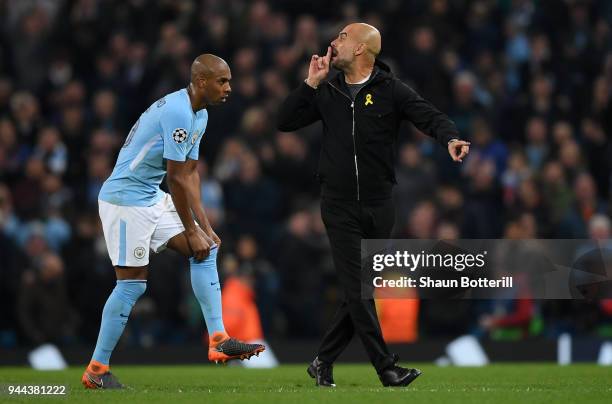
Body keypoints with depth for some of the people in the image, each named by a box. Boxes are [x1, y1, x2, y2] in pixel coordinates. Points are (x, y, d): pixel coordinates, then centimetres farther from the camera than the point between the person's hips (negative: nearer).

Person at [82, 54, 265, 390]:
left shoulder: (199, 115, 11)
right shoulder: (177, 112, -22)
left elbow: (190, 174, 12)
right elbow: (177, 178, -20)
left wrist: (205, 228, 6)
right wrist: (192, 232, -13)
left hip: (152, 198, 10)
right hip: (126, 199, -10)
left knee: (206, 249, 2)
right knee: (132, 283, -7)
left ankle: (219, 341, -1)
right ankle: (96, 370, 2)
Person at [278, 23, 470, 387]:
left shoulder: (390, 90, -2)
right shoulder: (327, 92, 7)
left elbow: (430, 117, -14)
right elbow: (286, 122, 5)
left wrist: (450, 138, -35)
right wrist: (311, 83, -3)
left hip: (379, 207, 0)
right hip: (340, 208, 0)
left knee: (363, 289, 6)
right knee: (358, 289, -8)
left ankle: (324, 362, 20)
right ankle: (387, 368, -8)